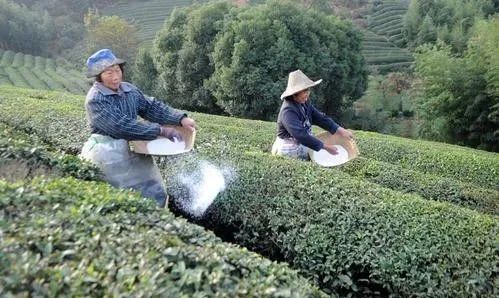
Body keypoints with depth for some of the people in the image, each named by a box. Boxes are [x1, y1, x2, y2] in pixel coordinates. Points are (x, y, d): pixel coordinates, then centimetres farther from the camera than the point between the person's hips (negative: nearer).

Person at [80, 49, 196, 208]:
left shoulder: (129, 90, 3)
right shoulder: (95, 99, -17)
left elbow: (152, 107, 3)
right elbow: (122, 126, -24)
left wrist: (181, 118, -13)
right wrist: (161, 130, -24)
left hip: (131, 150, 7)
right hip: (106, 153, -7)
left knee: (156, 194, 11)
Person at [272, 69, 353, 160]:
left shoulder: (305, 103, 2)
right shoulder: (288, 111, -24)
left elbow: (320, 117, 2)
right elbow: (300, 135, -30)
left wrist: (340, 130, -9)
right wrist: (325, 147, -28)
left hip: (304, 144, 8)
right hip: (290, 150, -8)